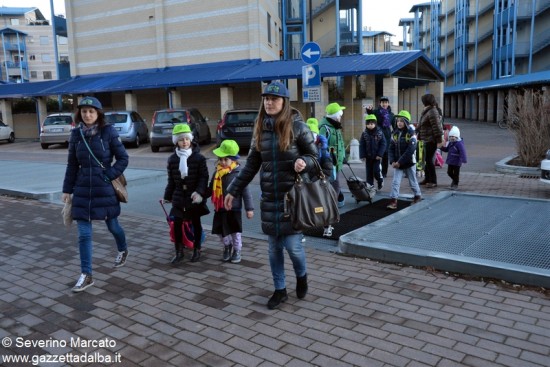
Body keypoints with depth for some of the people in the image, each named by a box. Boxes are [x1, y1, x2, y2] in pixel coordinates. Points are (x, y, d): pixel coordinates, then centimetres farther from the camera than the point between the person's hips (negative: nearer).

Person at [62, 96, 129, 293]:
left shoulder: (108, 132, -8)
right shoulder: (76, 134, 2)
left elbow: (123, 158, -4)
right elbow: (72, 164, 8)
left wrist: (109, 175, -15)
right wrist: (67, 190, 7)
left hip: (105, 189, -2)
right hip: (82, 190, 3)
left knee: (112, 225, 14)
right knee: (84, 234, 1)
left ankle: (123, 250, 46)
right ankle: (86, 275, 10)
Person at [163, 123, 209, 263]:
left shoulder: (198, 157, -9)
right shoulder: (172, 159, 2)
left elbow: (204, 177, -10)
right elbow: (171, 180, 9)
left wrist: (199, 192, -23)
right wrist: (167, 196, 13)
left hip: (195, 197, -2)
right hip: (179, 197, 3)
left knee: (196, 224, 10)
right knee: (177, 224, 1)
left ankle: (197, 250, 26)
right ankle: (179, 252, 15)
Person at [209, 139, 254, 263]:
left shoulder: (238, 173, -15)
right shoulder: (217, 173, 1)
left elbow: (246, 192, -12)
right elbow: (210, 189, 14)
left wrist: (249, 208, -12)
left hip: (234, 209, -5)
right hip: (219, 209, 5)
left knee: (235, 232, 8)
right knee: (221, 232, 13)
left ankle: (237, 251, 30)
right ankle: (227, 247, 40)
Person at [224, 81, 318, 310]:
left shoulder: (296, 126, -8)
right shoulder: (261, 128, 6)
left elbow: (315, 156, -1)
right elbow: (251, 164, 11)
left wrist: (304, 163, -24)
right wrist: (233, 190, 10)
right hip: (269, 198, 5)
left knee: (292, 245, -2)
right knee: (274, 248, 11)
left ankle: (301, 276, 31)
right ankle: (280, 290, 29)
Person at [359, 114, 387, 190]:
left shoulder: (380, 133, -7)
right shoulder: (364, 134, -2)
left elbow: (383, 144, -7)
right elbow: (361, 145, -1)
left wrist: (380, 154, -15)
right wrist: (362, 156, -8)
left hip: (377, 157, -3)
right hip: (368, 157, 3)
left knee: (377, 171, -7)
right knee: (369, 172, 8)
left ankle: (380, 180, 23)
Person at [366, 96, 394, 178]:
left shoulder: (391, 114, 11)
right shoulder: (377, 111, -1)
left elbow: (394, 125, 15)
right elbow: (371, 113, -23)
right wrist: (369, 109, -46)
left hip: (387, 135, 3)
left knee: (385, 153, 6)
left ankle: (384, 172, 14)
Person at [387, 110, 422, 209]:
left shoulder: (410, 134, -12)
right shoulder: (395, 133, 2)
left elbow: (410, 150, -20)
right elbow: (391, 148, 2)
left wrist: (400, 162, -23)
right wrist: (392, 161, -12)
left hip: (409, 163, -3)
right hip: (397, 163, 3)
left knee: (412, 181, 14)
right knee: (395, 182, -5)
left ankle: (418, 195, 37)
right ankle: (393, 201, -6)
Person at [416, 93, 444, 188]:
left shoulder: (432, 112, -17)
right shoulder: (428, 111, 15)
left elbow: (436, 127, -21)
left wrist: (439, 140, -22)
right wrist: (419, 136, 24)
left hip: (431, 140, -10)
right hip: (427, 139, 10)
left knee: (429, 160, -6)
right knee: (427, 160, 15)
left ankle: (433, 181, 1)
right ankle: (427, 179, 26)